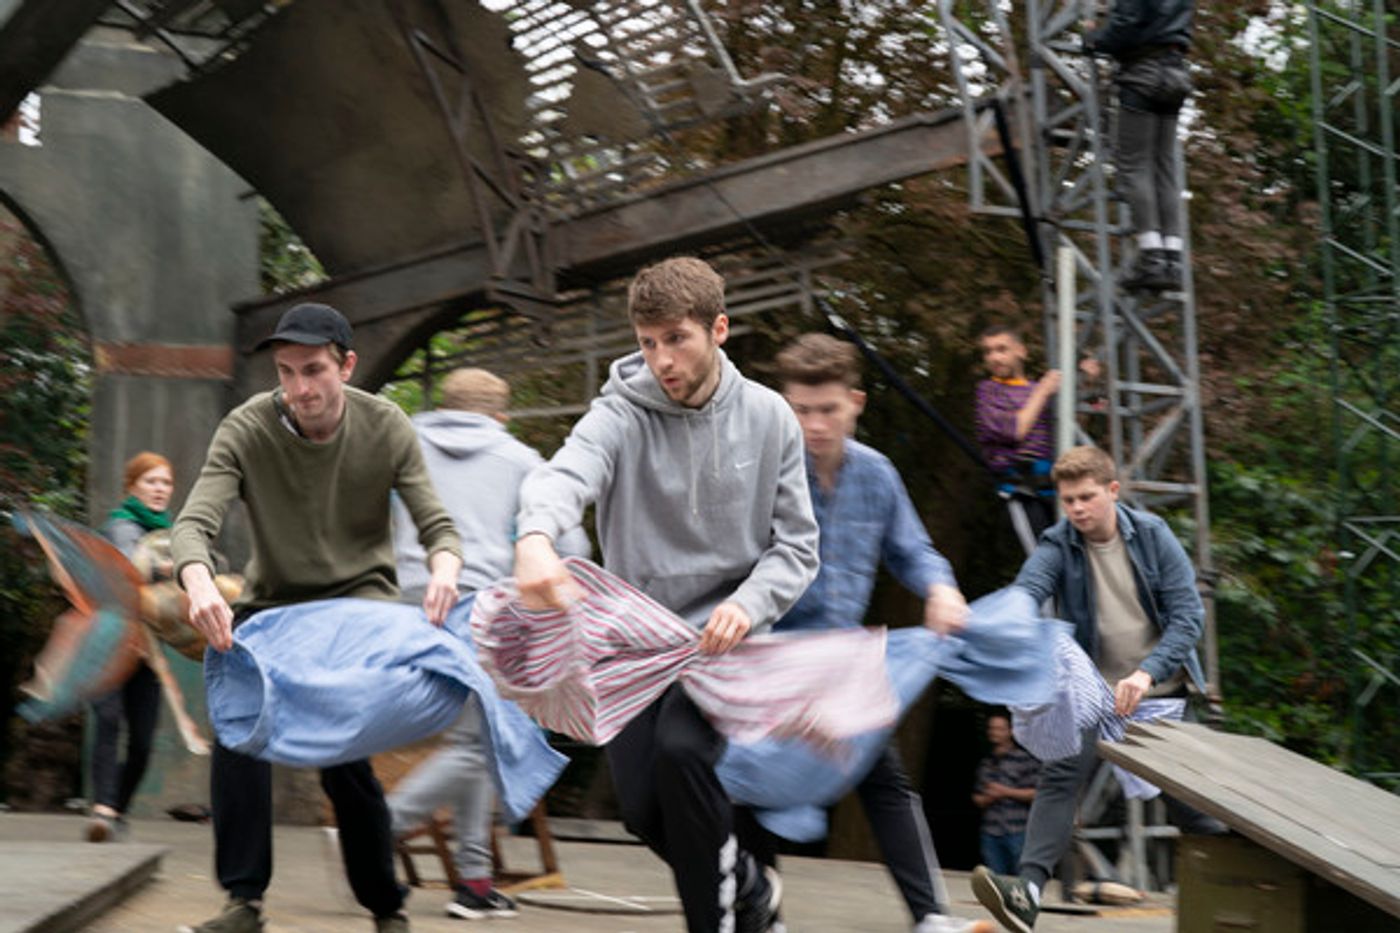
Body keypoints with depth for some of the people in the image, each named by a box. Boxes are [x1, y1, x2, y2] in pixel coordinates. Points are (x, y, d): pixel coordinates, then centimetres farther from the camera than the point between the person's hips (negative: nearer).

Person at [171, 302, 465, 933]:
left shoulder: (386, 428, -14)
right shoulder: (246, 430, -17)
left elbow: (436, 525, -13)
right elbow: (193, 523, -26)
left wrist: (443, 568, -39)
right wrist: (199, 583, -50)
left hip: (359, 600, -2)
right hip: (273, 603, 2)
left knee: (344, 752, -14)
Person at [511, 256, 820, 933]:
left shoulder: (767, 418, -3)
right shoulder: (620, 417, -10)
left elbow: (796, 545, -1)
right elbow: (562, 476, -32)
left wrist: (748, 605, -22)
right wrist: (536, 538, -56)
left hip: (723, 637, -1)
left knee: (680, 750, -26)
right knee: (643, 808, -3)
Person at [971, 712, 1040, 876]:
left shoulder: (1024, 758, 0)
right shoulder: (985, 764, 18)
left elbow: (1036, 793, -5)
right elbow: (977, 798, 22)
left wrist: (1006, 792, -7)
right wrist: (988, 798, 0)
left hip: (1018, 832, -5)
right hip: (991, 833, 5)